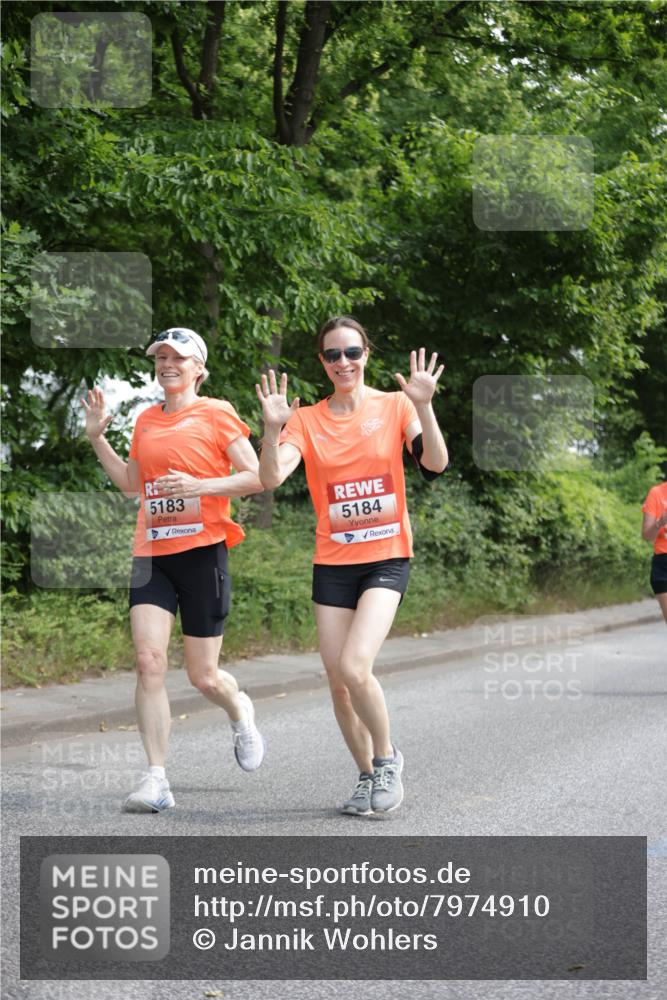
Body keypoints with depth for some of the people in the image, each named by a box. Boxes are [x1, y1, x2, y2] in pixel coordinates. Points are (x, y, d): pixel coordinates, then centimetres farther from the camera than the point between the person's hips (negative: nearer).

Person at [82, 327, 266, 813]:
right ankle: (156, 779, -11)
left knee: (204, 676, 2)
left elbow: (256, 478, -6)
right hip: (152, 554, 4)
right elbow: (130, 482, 27)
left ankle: (240, 711, 39)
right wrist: (98, 437, 16)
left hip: (202, 551, -4)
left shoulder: (217, 414, -2)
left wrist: (200, 485, -18)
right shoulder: (147, 419, 15)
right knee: (149, 661, -13)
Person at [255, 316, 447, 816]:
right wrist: (273, 429, -26)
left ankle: (387, 757, 5)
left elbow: (435, 464, -14)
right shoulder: (307, 419, 4)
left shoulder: (394, 406, 0)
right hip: (333, 562, 3)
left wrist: (423, 406, -26)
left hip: (387, 556, -3)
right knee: (338, 681, 3)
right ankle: (368, 777, 23)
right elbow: (271, 478, -10)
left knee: (355, 667, -20)